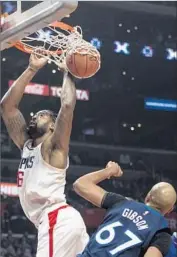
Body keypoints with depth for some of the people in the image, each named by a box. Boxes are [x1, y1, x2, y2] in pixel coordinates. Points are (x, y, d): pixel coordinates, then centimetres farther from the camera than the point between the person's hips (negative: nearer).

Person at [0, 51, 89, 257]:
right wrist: (31, 70, 15)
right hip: (57, 220, 9)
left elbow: (67, 106, -16)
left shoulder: (53, 147, -1)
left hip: (58, 219, -9)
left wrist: (67, 73, -2)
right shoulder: (26, 145, 21)